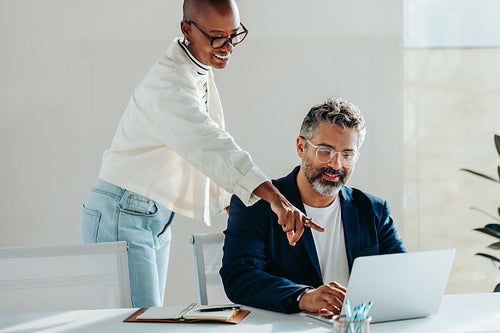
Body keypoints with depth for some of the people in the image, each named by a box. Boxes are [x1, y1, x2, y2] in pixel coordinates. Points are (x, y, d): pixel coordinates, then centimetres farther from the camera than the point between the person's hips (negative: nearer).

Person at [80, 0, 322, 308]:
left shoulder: (201, 73, 8)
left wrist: (228, 203, 9)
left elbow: (205, 150, 17)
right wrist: (274, 197, -49)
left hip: (157, 220, 9)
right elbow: (210, 147, -38)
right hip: (120, 219, -9)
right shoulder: (168, 84, -24)